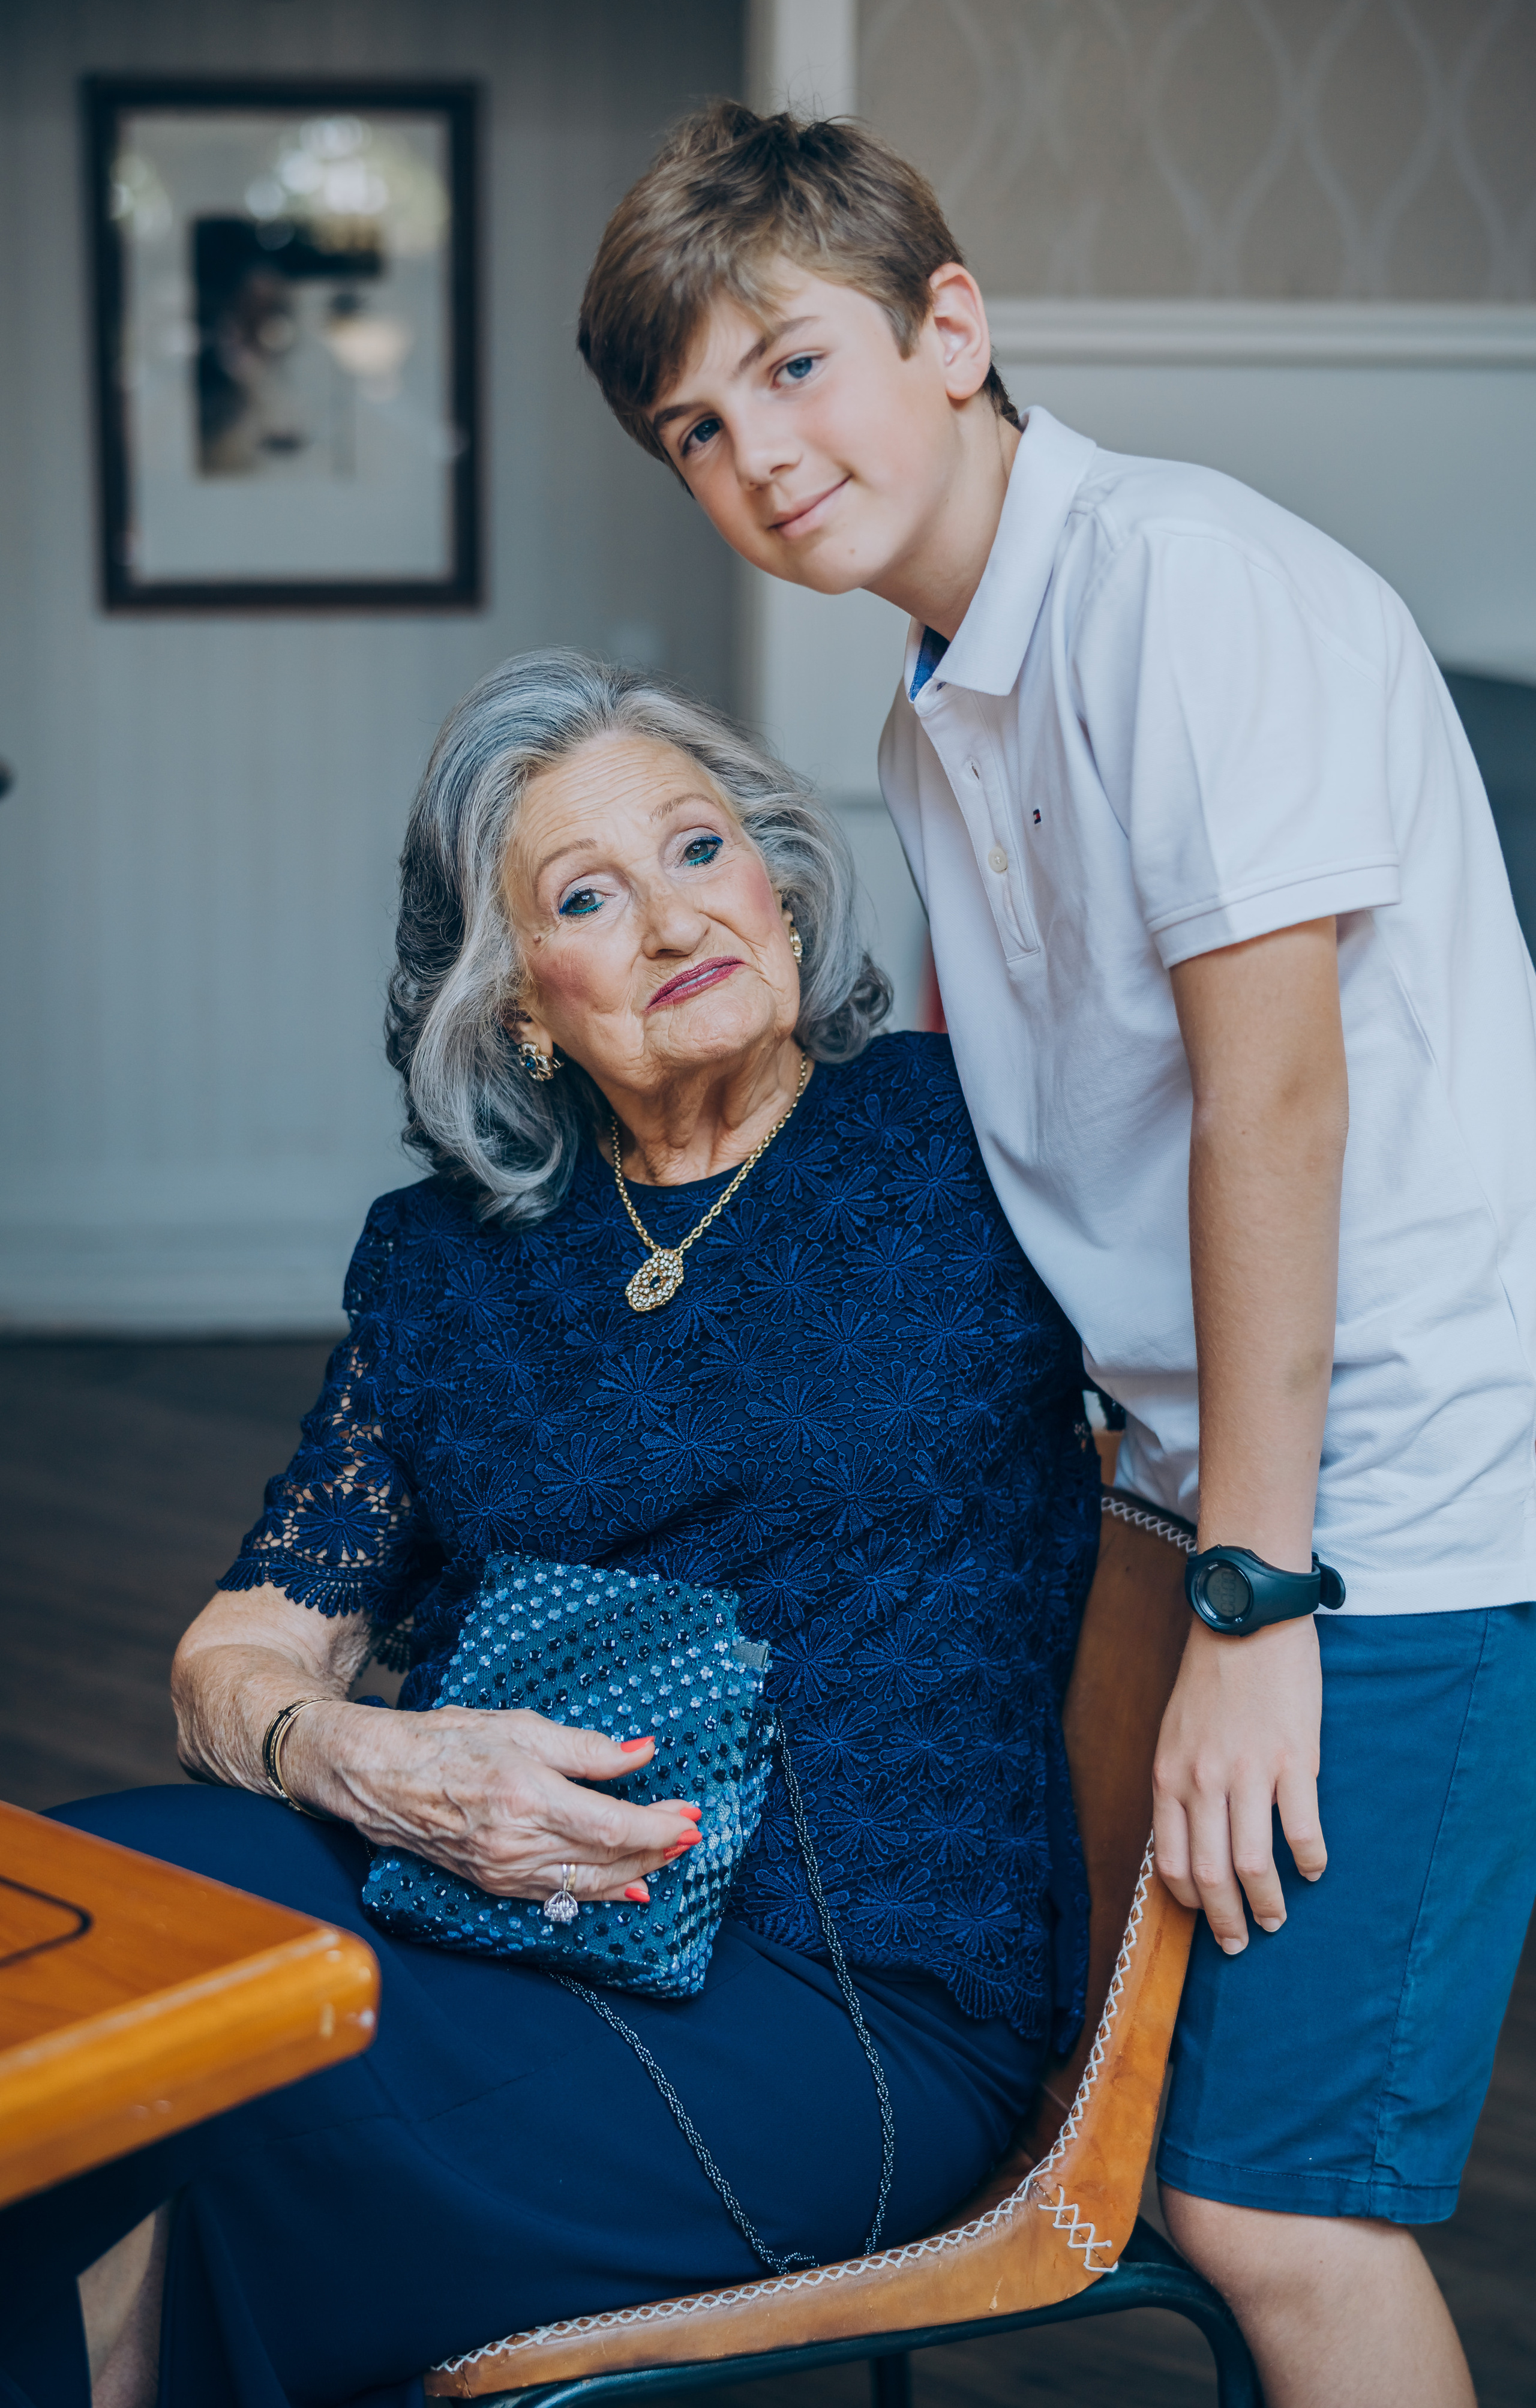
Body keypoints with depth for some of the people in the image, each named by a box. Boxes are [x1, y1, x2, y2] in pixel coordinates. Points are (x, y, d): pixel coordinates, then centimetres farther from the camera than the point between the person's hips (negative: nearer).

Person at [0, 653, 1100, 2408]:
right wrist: (370, 1766, -13)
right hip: (478, 1900, 4)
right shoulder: (441, 1260, 13)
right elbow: (243, 1650, 9)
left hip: (856, 2001, -4)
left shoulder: (965, 1145, 4)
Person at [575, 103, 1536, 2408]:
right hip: (1249, 1490, 9)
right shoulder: (935, 729, 15)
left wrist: (1255, 1596, -19)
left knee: (1267, 2190, -8)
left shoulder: (1183, 576, -14)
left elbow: (1273, 1087, -19)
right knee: (1229, 2155, 13)